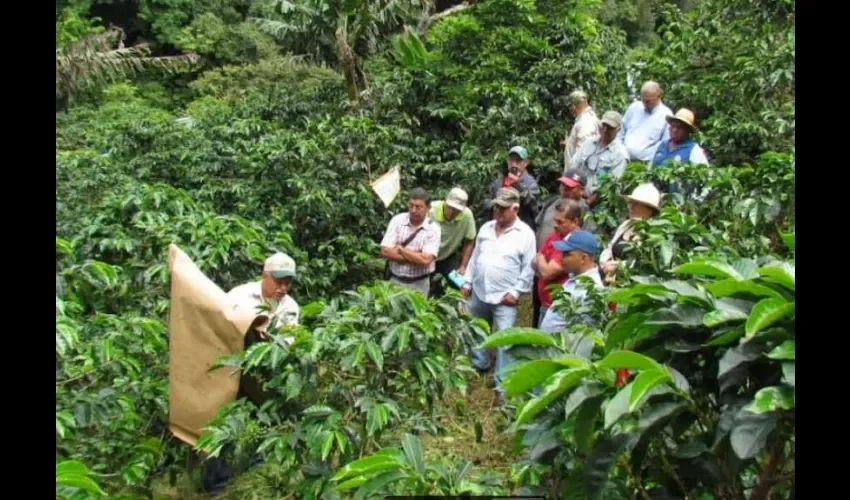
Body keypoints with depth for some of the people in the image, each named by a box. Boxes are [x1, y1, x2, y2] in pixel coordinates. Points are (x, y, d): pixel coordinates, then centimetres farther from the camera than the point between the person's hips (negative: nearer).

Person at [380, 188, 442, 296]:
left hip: (419, 284, -2)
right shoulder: (397, 220, -3)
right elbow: (385, 251, -11)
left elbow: (425, 260, -20)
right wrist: (416, 257, -15)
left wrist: (400, 249, -11)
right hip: (394, 280, 2)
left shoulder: (433, 229, -9)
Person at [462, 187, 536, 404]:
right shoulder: (486, 228, 5)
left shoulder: (525, 234, -11)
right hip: (479, 292, 6)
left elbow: (528, 268, -10)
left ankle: (502, 384, 3)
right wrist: (467, 283, 10)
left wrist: (516, 291, -14)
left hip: (504, 297, -5)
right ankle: (479, 364, 44)